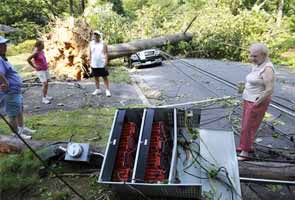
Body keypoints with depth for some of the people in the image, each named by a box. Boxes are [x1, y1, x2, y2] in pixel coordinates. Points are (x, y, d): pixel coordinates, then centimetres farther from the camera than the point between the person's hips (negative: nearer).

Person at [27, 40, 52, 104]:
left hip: (46, 69, 8)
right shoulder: (35, 53, -18)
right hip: (40, 70, -8)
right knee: (45, 84, -12)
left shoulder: (42, 51, 5)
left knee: (47, 83, 12)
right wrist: (34, 66, -13)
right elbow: (28, 59, -22)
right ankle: (43, 99, -5)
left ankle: (46, 96, 24)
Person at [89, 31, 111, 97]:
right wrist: (90, 63, 6)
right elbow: (90, 54, 10)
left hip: (102, 64, -4)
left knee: (105, 77, -1)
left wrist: (106, 63, -12)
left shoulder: (103, 44, -4)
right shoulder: (91, 44, 6)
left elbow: (106, 54, -6)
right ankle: (98, 90, 24)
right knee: (96, 77, 12)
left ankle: (107, 91, 3)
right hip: (94, 65, 4)